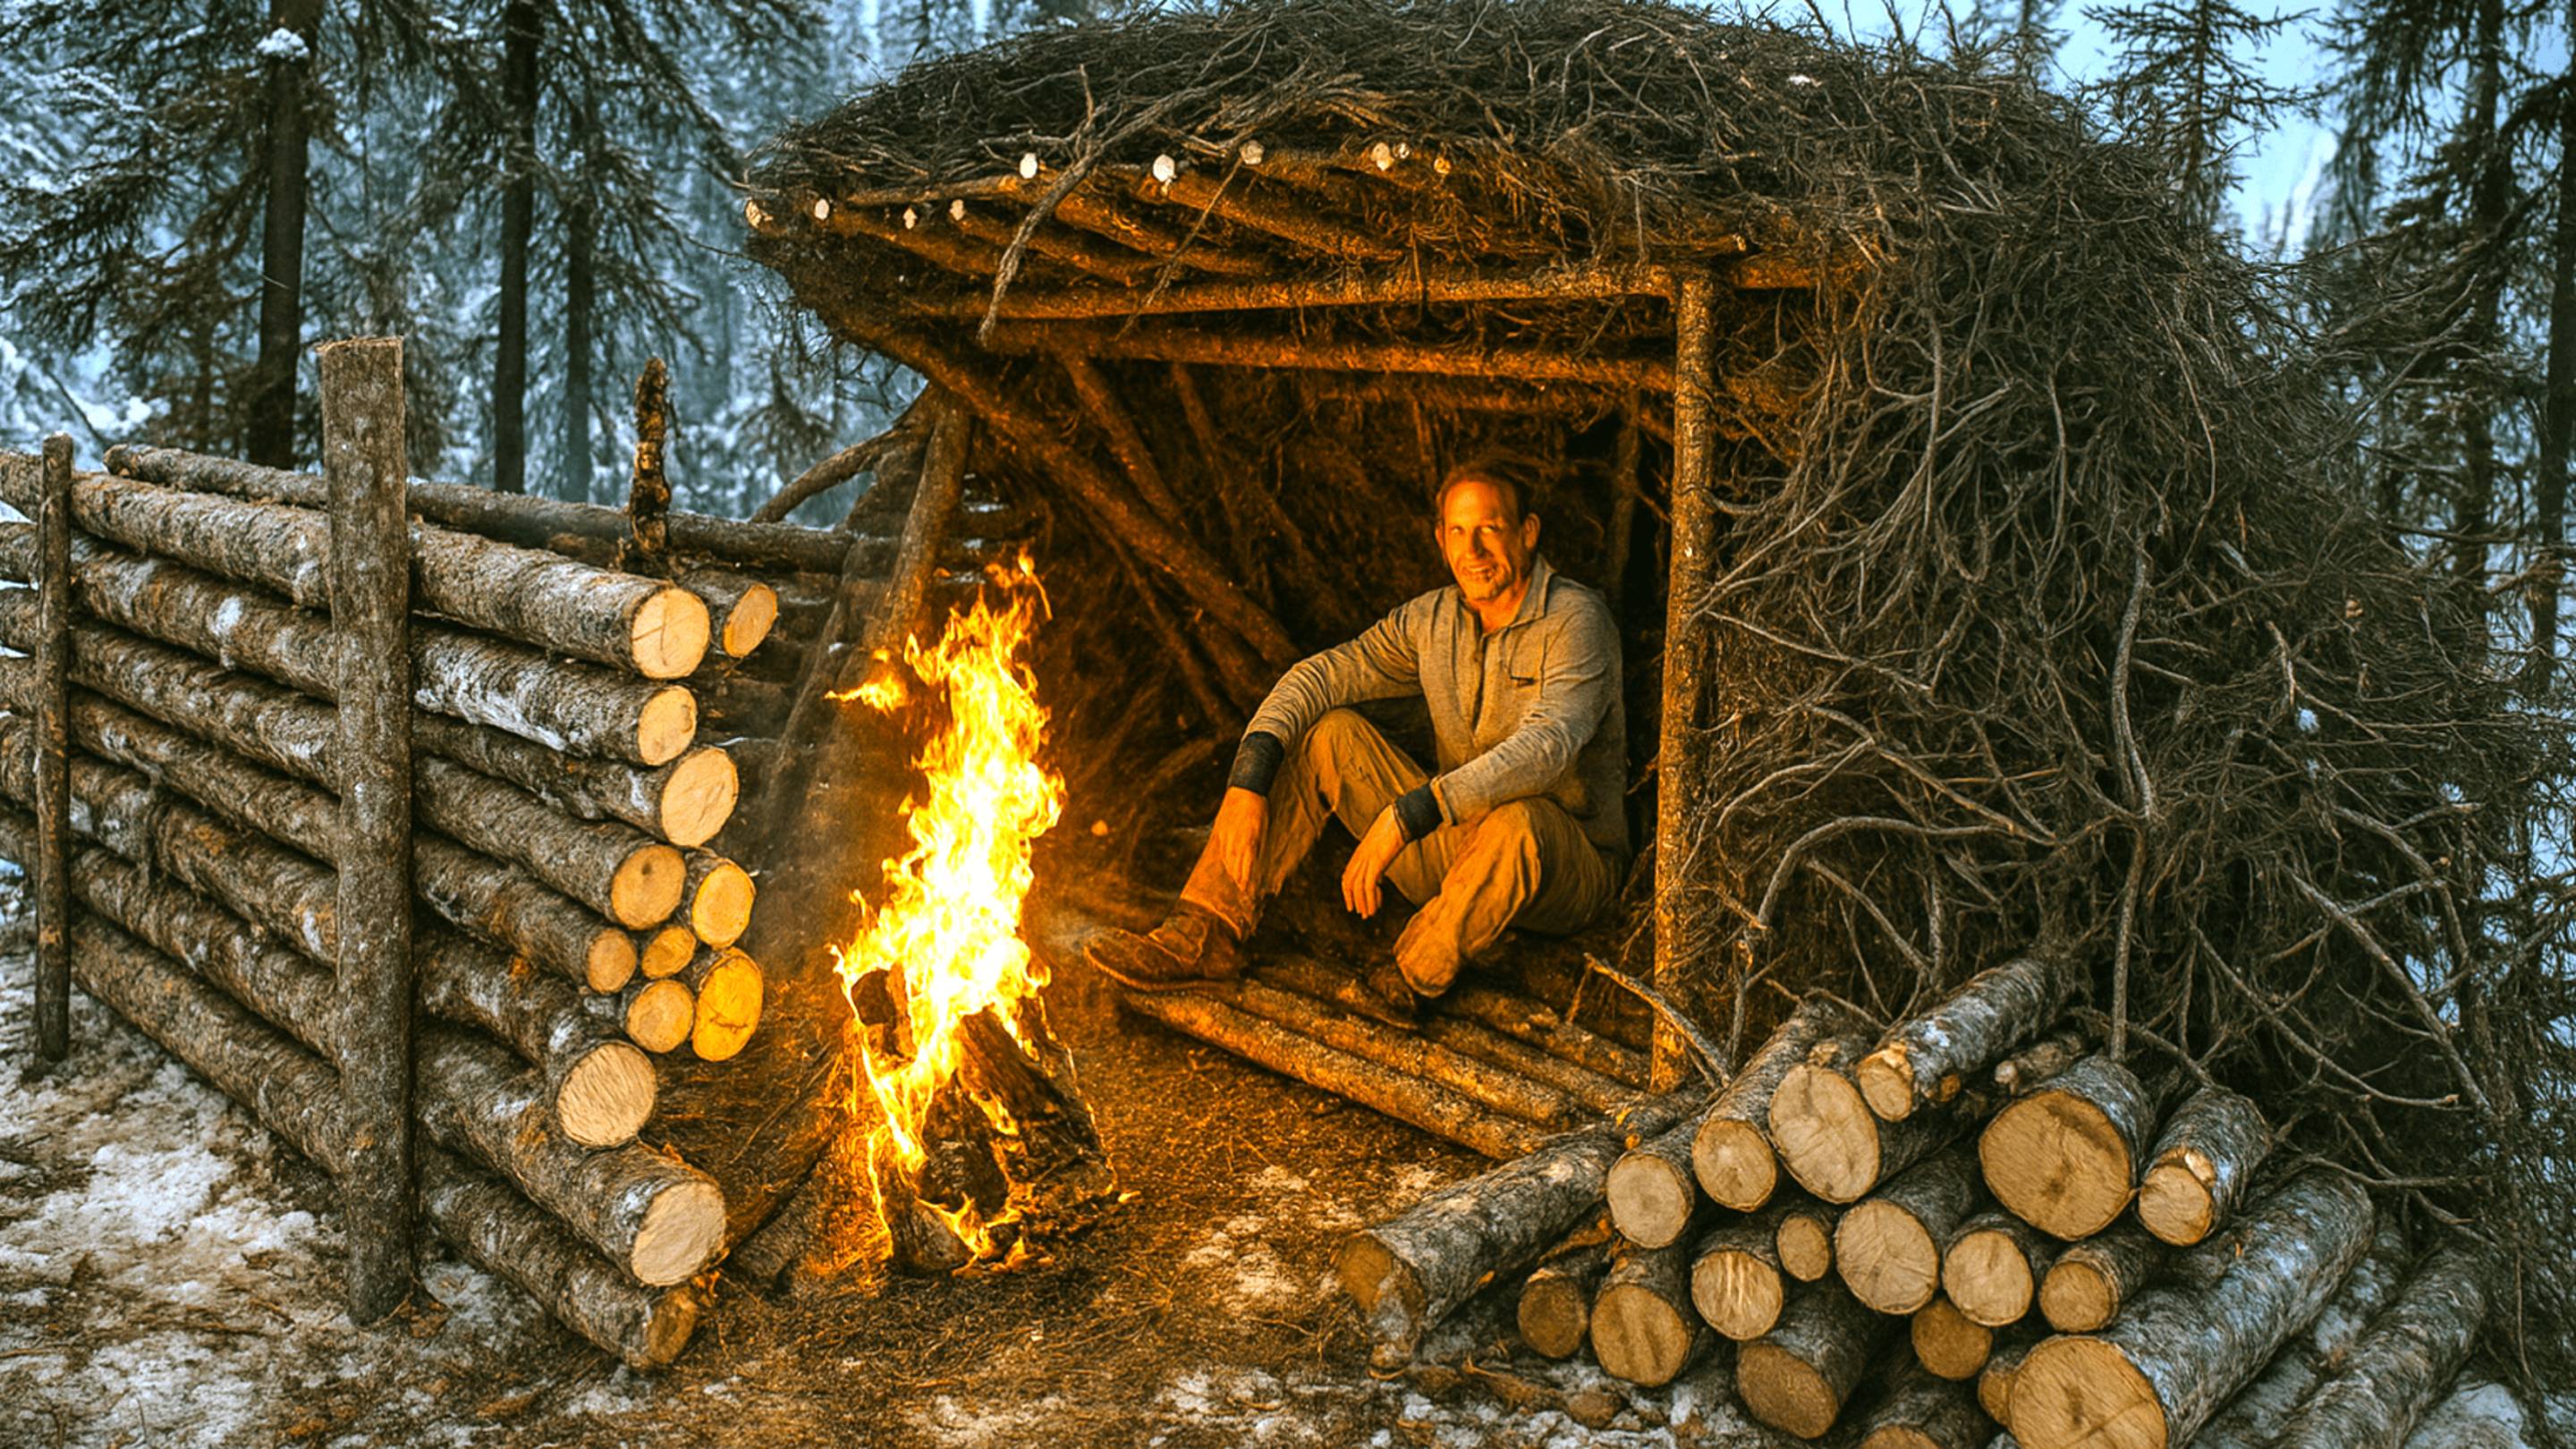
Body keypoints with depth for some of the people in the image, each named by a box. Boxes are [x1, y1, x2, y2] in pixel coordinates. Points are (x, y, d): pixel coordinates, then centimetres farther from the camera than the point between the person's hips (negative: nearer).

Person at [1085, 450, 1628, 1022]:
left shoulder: (1574, 621, -18)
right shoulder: (1433, 620, 0)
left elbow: (1544, 749, -34)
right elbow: (1319, 676, -7)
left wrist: (1406, 817, -41)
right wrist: (1247, 781, -24)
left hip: (1571, 869, -5)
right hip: (1454, 849, 5)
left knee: (1516, 822, -41)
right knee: (1326, 732, -10)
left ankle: (1403, 983, -17)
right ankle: (1205, 935, -15)